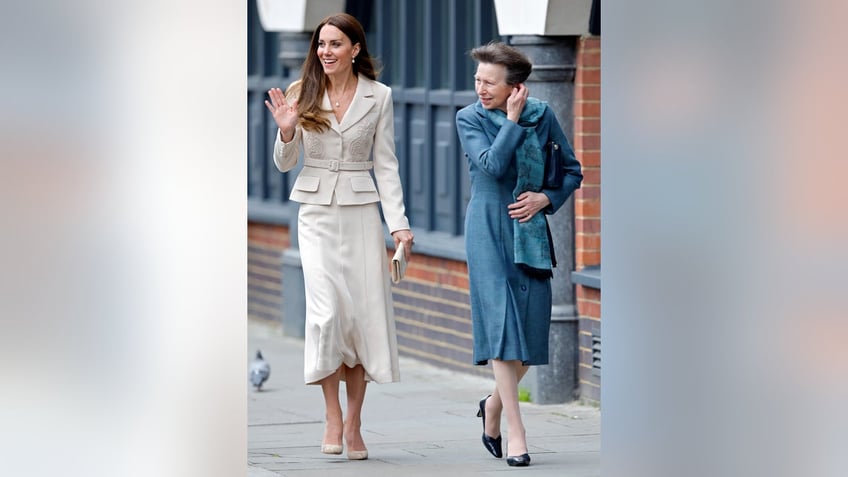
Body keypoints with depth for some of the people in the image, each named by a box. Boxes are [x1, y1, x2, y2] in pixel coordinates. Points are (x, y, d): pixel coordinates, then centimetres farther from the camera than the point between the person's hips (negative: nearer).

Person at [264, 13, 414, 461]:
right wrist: (286, 130, -14)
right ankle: (332, 418, -3)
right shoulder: (301, 93, 3)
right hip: (316, 211, -1)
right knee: (327, 311, -14)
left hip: (362, 210, 1)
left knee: (364, 314, -1)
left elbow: (385, 164, 3)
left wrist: (399, 223, -5)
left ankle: (353, 423, 8)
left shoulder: (378, 96, 2)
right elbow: (284, 163, 7)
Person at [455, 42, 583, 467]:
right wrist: (512, 120, -13)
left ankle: (495, 403, 30)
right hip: (488, 230, -3)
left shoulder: (542, 116, 4)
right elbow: (493, 165, -18)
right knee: (500, 323, -12)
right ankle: (515, 432, -12)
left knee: (532, 326, 3)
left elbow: (573, 172, 10)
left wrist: (545, 199, -6)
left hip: (530, 229, 3)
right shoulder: (469, 119, -2)